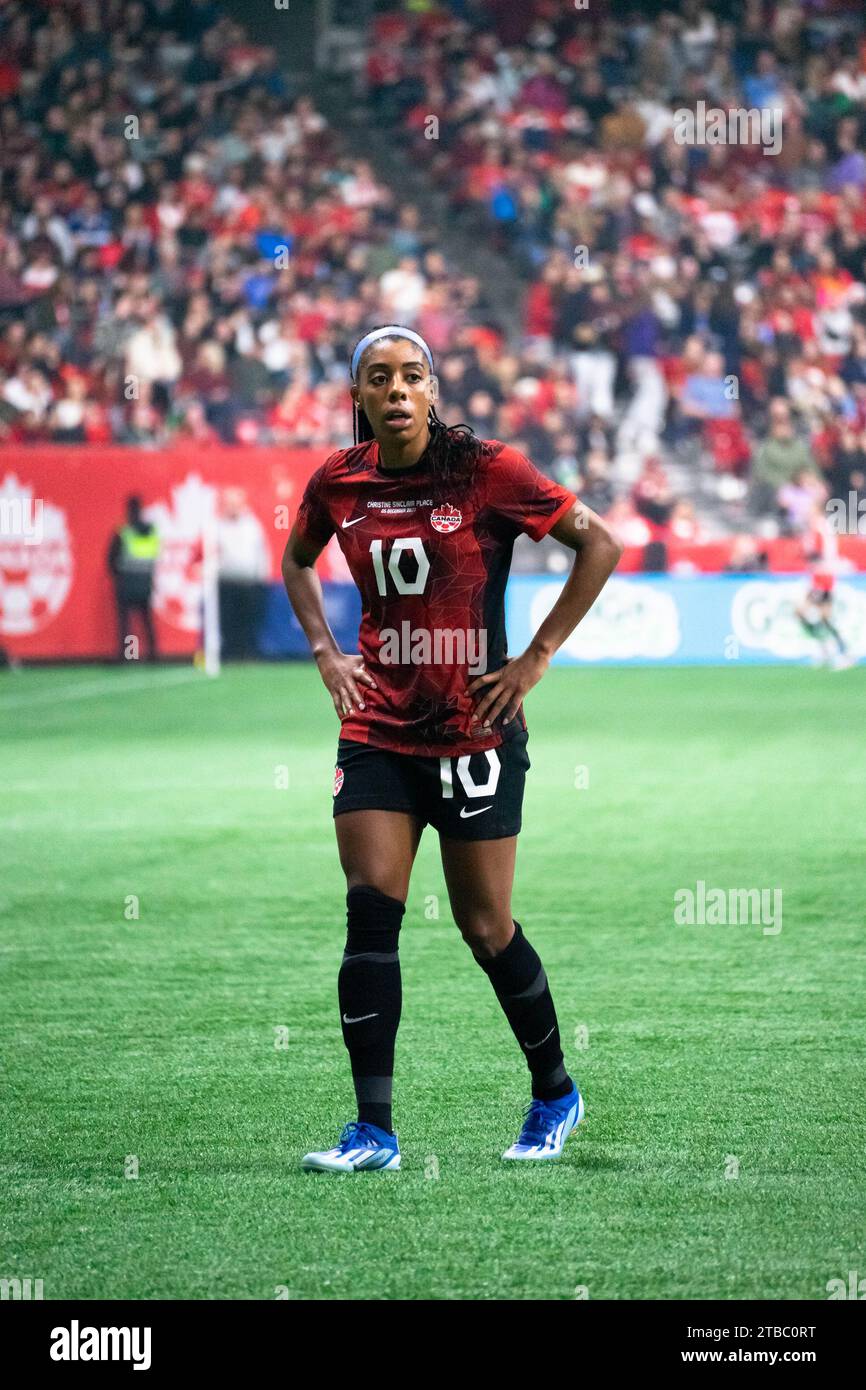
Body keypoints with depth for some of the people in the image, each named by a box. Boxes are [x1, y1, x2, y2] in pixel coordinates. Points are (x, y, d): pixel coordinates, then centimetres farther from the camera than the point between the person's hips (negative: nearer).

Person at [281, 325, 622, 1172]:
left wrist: (537, 657, -7)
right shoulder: (337, 483, 2)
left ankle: (554, 1093, 27)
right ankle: (374, 1130, -5)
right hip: (377, 729, 3)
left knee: (485, 928, 4)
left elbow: (599, 545, -6)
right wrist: (326, 652, 10)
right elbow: (296, 562, 24)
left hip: (474, 730, -3)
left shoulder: (483, 470, -10)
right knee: (370, 915, -8)